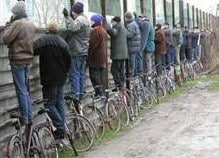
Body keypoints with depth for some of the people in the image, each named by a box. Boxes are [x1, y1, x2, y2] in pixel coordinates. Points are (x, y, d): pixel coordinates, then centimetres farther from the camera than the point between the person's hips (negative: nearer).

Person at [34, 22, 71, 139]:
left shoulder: (43, 40, -10)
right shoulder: (63, 42, 7)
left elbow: (34, 50, -26)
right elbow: (68, 60, 10)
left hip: (49, 78, -6)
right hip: (61, 78, 6)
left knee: (50, 104, -1)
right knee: (60, 102, 13)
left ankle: (60, 127, -6)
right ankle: (63, 128, 15)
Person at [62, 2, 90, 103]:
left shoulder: (79, 19, -14)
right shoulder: (86, 20, 16)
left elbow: (72, 28, -32)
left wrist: (67, 17, -31)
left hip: (76, 52, -9)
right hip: (84, 51, 9)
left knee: (75, 74, -8)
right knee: (81, 73, 14)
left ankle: (76, 95, -11)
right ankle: (81, 94, 19)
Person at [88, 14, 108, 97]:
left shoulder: (95, 31, -16)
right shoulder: (103, 30, 14)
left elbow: (92, 45, -19)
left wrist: (89, 56, -13)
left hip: (95, 58, -9)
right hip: (103, 58, 9)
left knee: (94, 75, -5)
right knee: (101, 75, 13)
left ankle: (99, 92, -9)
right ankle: (102, 92, 17)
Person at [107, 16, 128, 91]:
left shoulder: (117, 26, -7)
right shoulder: (122, 27, 23)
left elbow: (114, 33, -24)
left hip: (117, 52, -10)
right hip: (123, 52, 10)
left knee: (114, 69, -8)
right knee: (121, 69, 12)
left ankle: (119, 86, -11)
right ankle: (122, 85, 14)